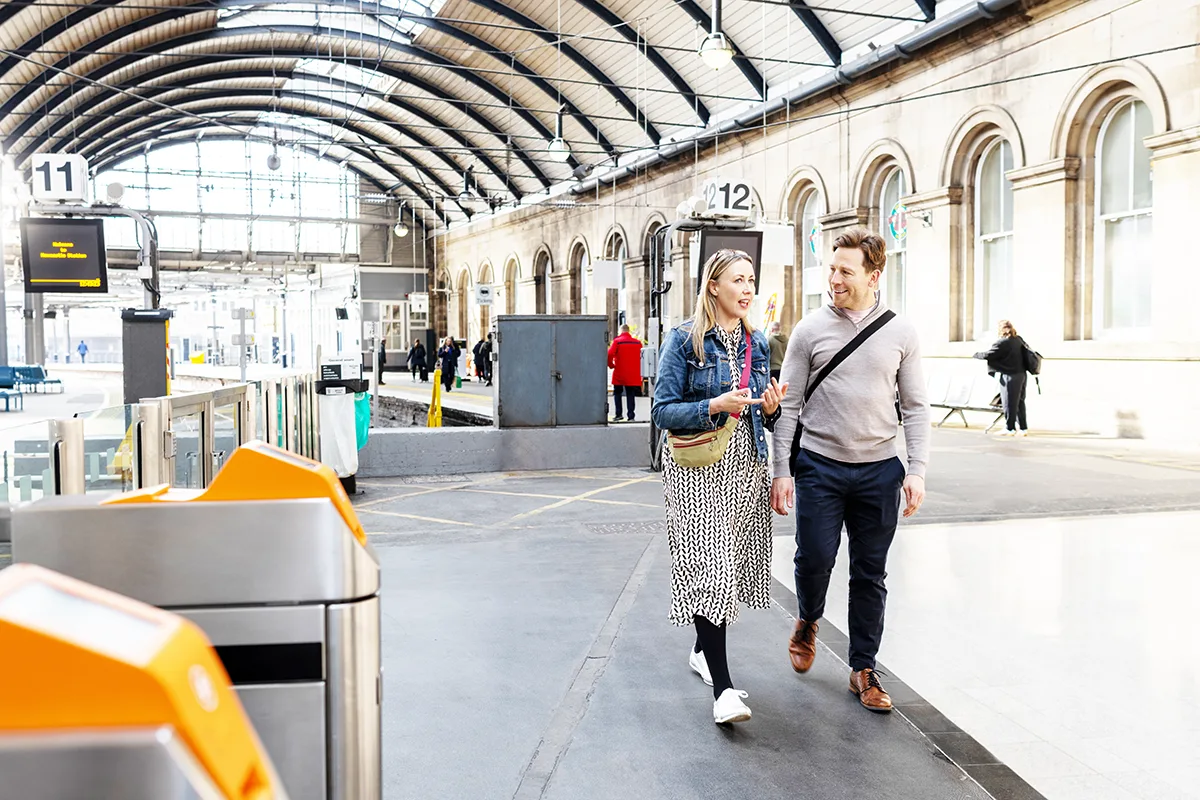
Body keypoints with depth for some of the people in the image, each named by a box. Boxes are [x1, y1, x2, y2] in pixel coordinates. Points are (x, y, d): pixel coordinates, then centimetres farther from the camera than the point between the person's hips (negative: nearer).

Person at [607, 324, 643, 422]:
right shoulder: (637, 342, 3)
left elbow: (609, 354, -18)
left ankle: (618, 414, 3)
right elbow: (641, 356, 6)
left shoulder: (617, 341, -7)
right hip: (633, 374, 3)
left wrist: (611, 365, -2)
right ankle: (631, 416, 2)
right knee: (630, 395, 7)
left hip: (619, 373, -2)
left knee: (617, 393, 12)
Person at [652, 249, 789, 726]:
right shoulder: (685, 339, -6)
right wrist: (714, 405, -22)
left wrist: (770, 407, -5)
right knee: (709, 568, -12)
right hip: (697, 467, -6)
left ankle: (703, 651, 33)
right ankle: (722, 688, -12)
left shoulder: (757, 342, 11)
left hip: (745, 466, 6)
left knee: (732, 562, 12)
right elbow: (662, 410, -9)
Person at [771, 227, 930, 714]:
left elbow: (915, 406, 7)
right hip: (819, 466, -1)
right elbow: (789, 405, 1)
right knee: (814, 558, -4)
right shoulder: (810, 330, 0)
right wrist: (781, 471, -4)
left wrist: (917, 469, -2)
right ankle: (808, 622, 30)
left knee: (870, 573, 7)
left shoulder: (900, 332, 3)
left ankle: (863, 670, 20)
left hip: (879, 470, 1)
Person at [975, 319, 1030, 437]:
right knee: (1020, 402, 13)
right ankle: (1023, 428, 15)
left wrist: (977, 355, 3)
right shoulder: (1019, 339, 9)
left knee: (1009, 403, 1)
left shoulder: (1003, 342, -14)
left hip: (1010, 376, -8)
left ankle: (1009, 429, 6)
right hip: (1022, 374, 8)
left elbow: (989, 355, -15)